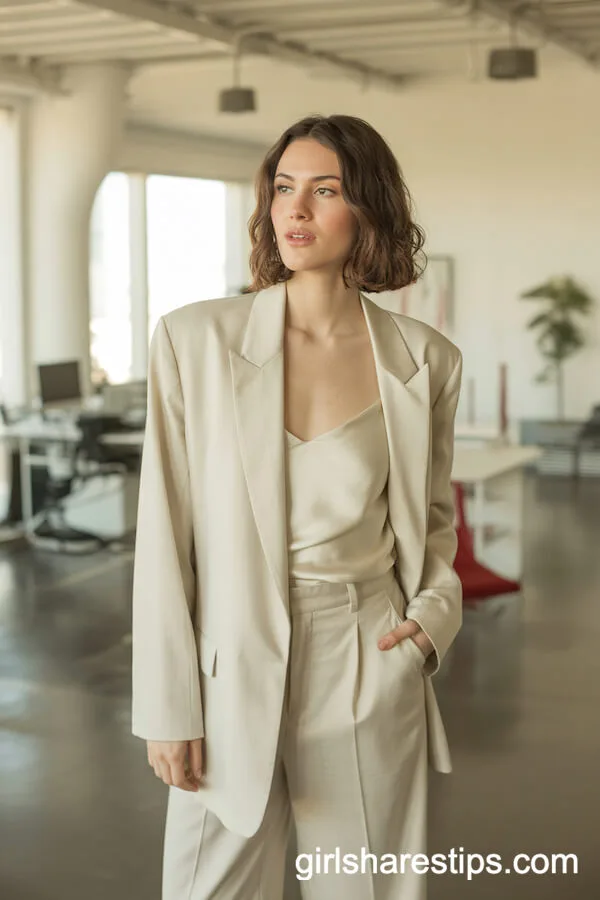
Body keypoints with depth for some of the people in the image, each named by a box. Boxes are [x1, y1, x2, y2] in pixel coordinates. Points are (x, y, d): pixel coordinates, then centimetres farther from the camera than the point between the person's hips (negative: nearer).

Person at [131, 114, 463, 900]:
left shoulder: (426, 361, -1)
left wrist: (434, 615, -5)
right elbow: (166, 535, -5)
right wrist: (168, 709, -5)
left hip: (371, 673, 1)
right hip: (234, 677, -1)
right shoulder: (195, 340, -7)